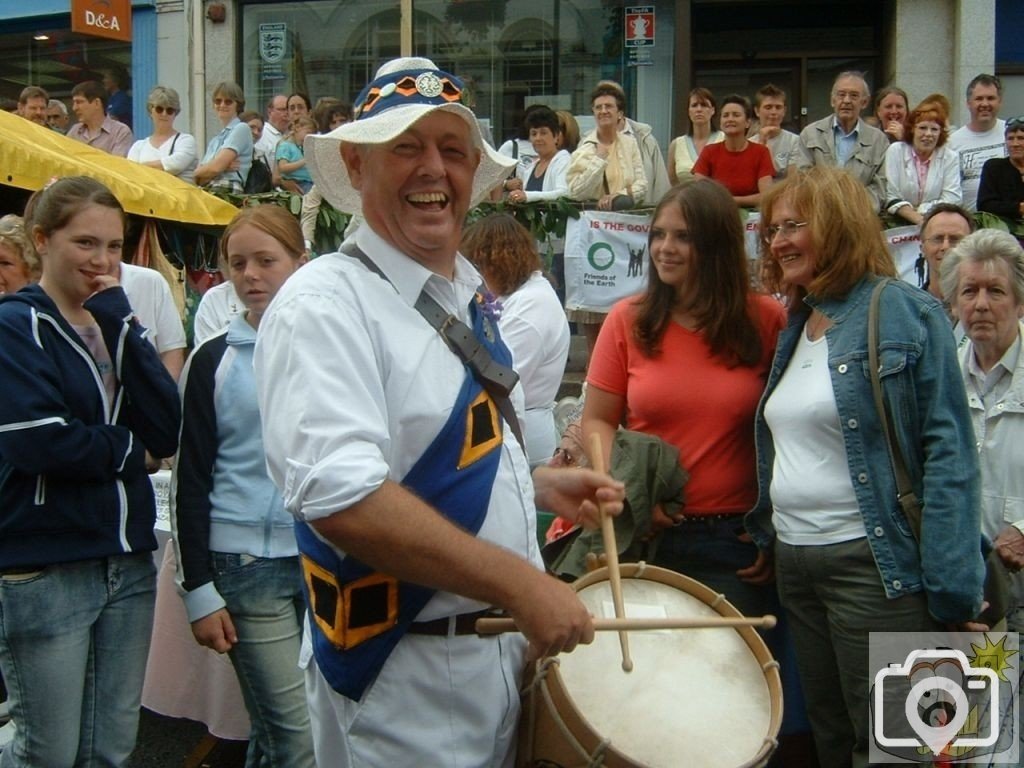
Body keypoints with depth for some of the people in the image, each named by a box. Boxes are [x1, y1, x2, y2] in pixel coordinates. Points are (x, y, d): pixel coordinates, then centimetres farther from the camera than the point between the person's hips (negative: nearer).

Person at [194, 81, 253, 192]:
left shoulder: (241, 129, 4)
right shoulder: (214, 141, 25)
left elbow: (215, 168, -7)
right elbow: (197, 178, 12)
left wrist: (200, 171, 13)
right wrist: (224, 167, -5)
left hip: (229, 192, -6)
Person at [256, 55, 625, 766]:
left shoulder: (472, 300, 9)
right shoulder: (325, 305, -18)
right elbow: (339, 494, -30)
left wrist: (542, 487, 7)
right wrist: (519, 583, -27)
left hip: (508, 649, 8)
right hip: (401, 678, -8)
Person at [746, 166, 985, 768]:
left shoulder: (905, 314, -9)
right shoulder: (794, 326, 13)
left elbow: (948, 454, -14)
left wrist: (951, 589, -19)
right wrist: (763, 530, 10)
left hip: (874, 563, -7)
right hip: (794, 561, 7)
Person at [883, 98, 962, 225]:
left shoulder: (951, 157, 6)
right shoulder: (895, 151, 2)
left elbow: (951, 201, -2)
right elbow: (892, 198, -4)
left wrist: (918, 210, -11)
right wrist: (919, 219, -16)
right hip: (900, 222, -1)